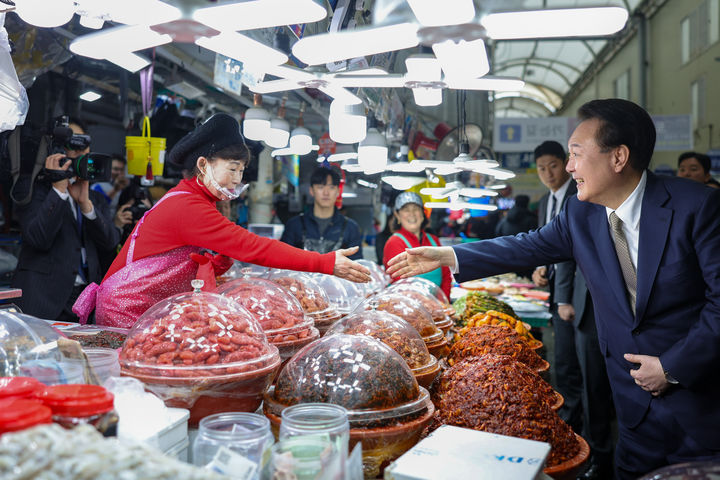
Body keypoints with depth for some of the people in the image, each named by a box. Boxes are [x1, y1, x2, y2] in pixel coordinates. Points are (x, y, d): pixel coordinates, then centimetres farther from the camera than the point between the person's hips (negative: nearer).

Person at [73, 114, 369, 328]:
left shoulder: (186, 199, 10)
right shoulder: (188, 207, -22)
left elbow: (187, 268, 8)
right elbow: (253, 247, -29)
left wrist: (221, 262, -12)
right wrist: (327, 263, -30)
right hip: (126, 314, -9)